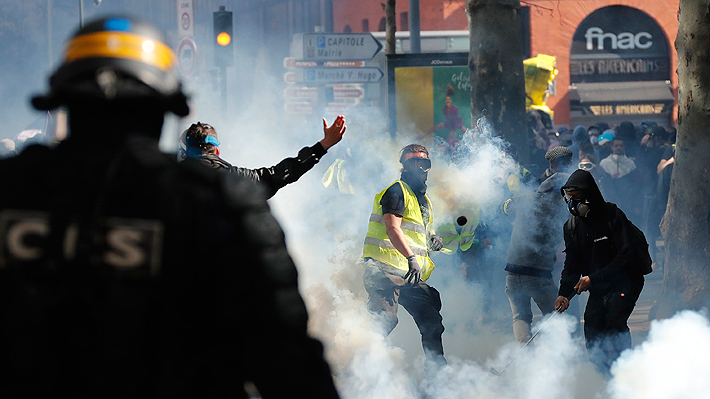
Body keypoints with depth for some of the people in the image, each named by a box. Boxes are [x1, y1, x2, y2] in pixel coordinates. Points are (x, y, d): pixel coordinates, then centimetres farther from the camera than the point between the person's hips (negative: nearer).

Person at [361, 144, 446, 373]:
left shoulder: (423, 199, 23)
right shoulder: (397, 191, -5)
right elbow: (392, 228, -18)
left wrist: (432, 241, 11)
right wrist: (411, 257, -30)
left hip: (412, 276, 9)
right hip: (387, 271, -9)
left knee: (432, 322, 6)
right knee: (384, 321, -19)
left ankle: (438, 371, 14)